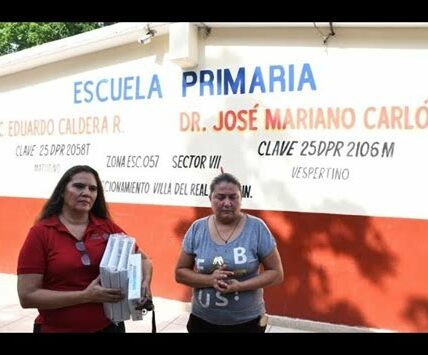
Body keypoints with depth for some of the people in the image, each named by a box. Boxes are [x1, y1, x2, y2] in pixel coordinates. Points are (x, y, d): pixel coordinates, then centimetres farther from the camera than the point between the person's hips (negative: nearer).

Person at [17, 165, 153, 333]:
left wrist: (145, 284, -12)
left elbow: (143, 259, 9)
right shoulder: (40, 233, -10)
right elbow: (27, 296, -14)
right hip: (57, 329, -2)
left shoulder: (108, 227, -3)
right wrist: (86, 296, -21)